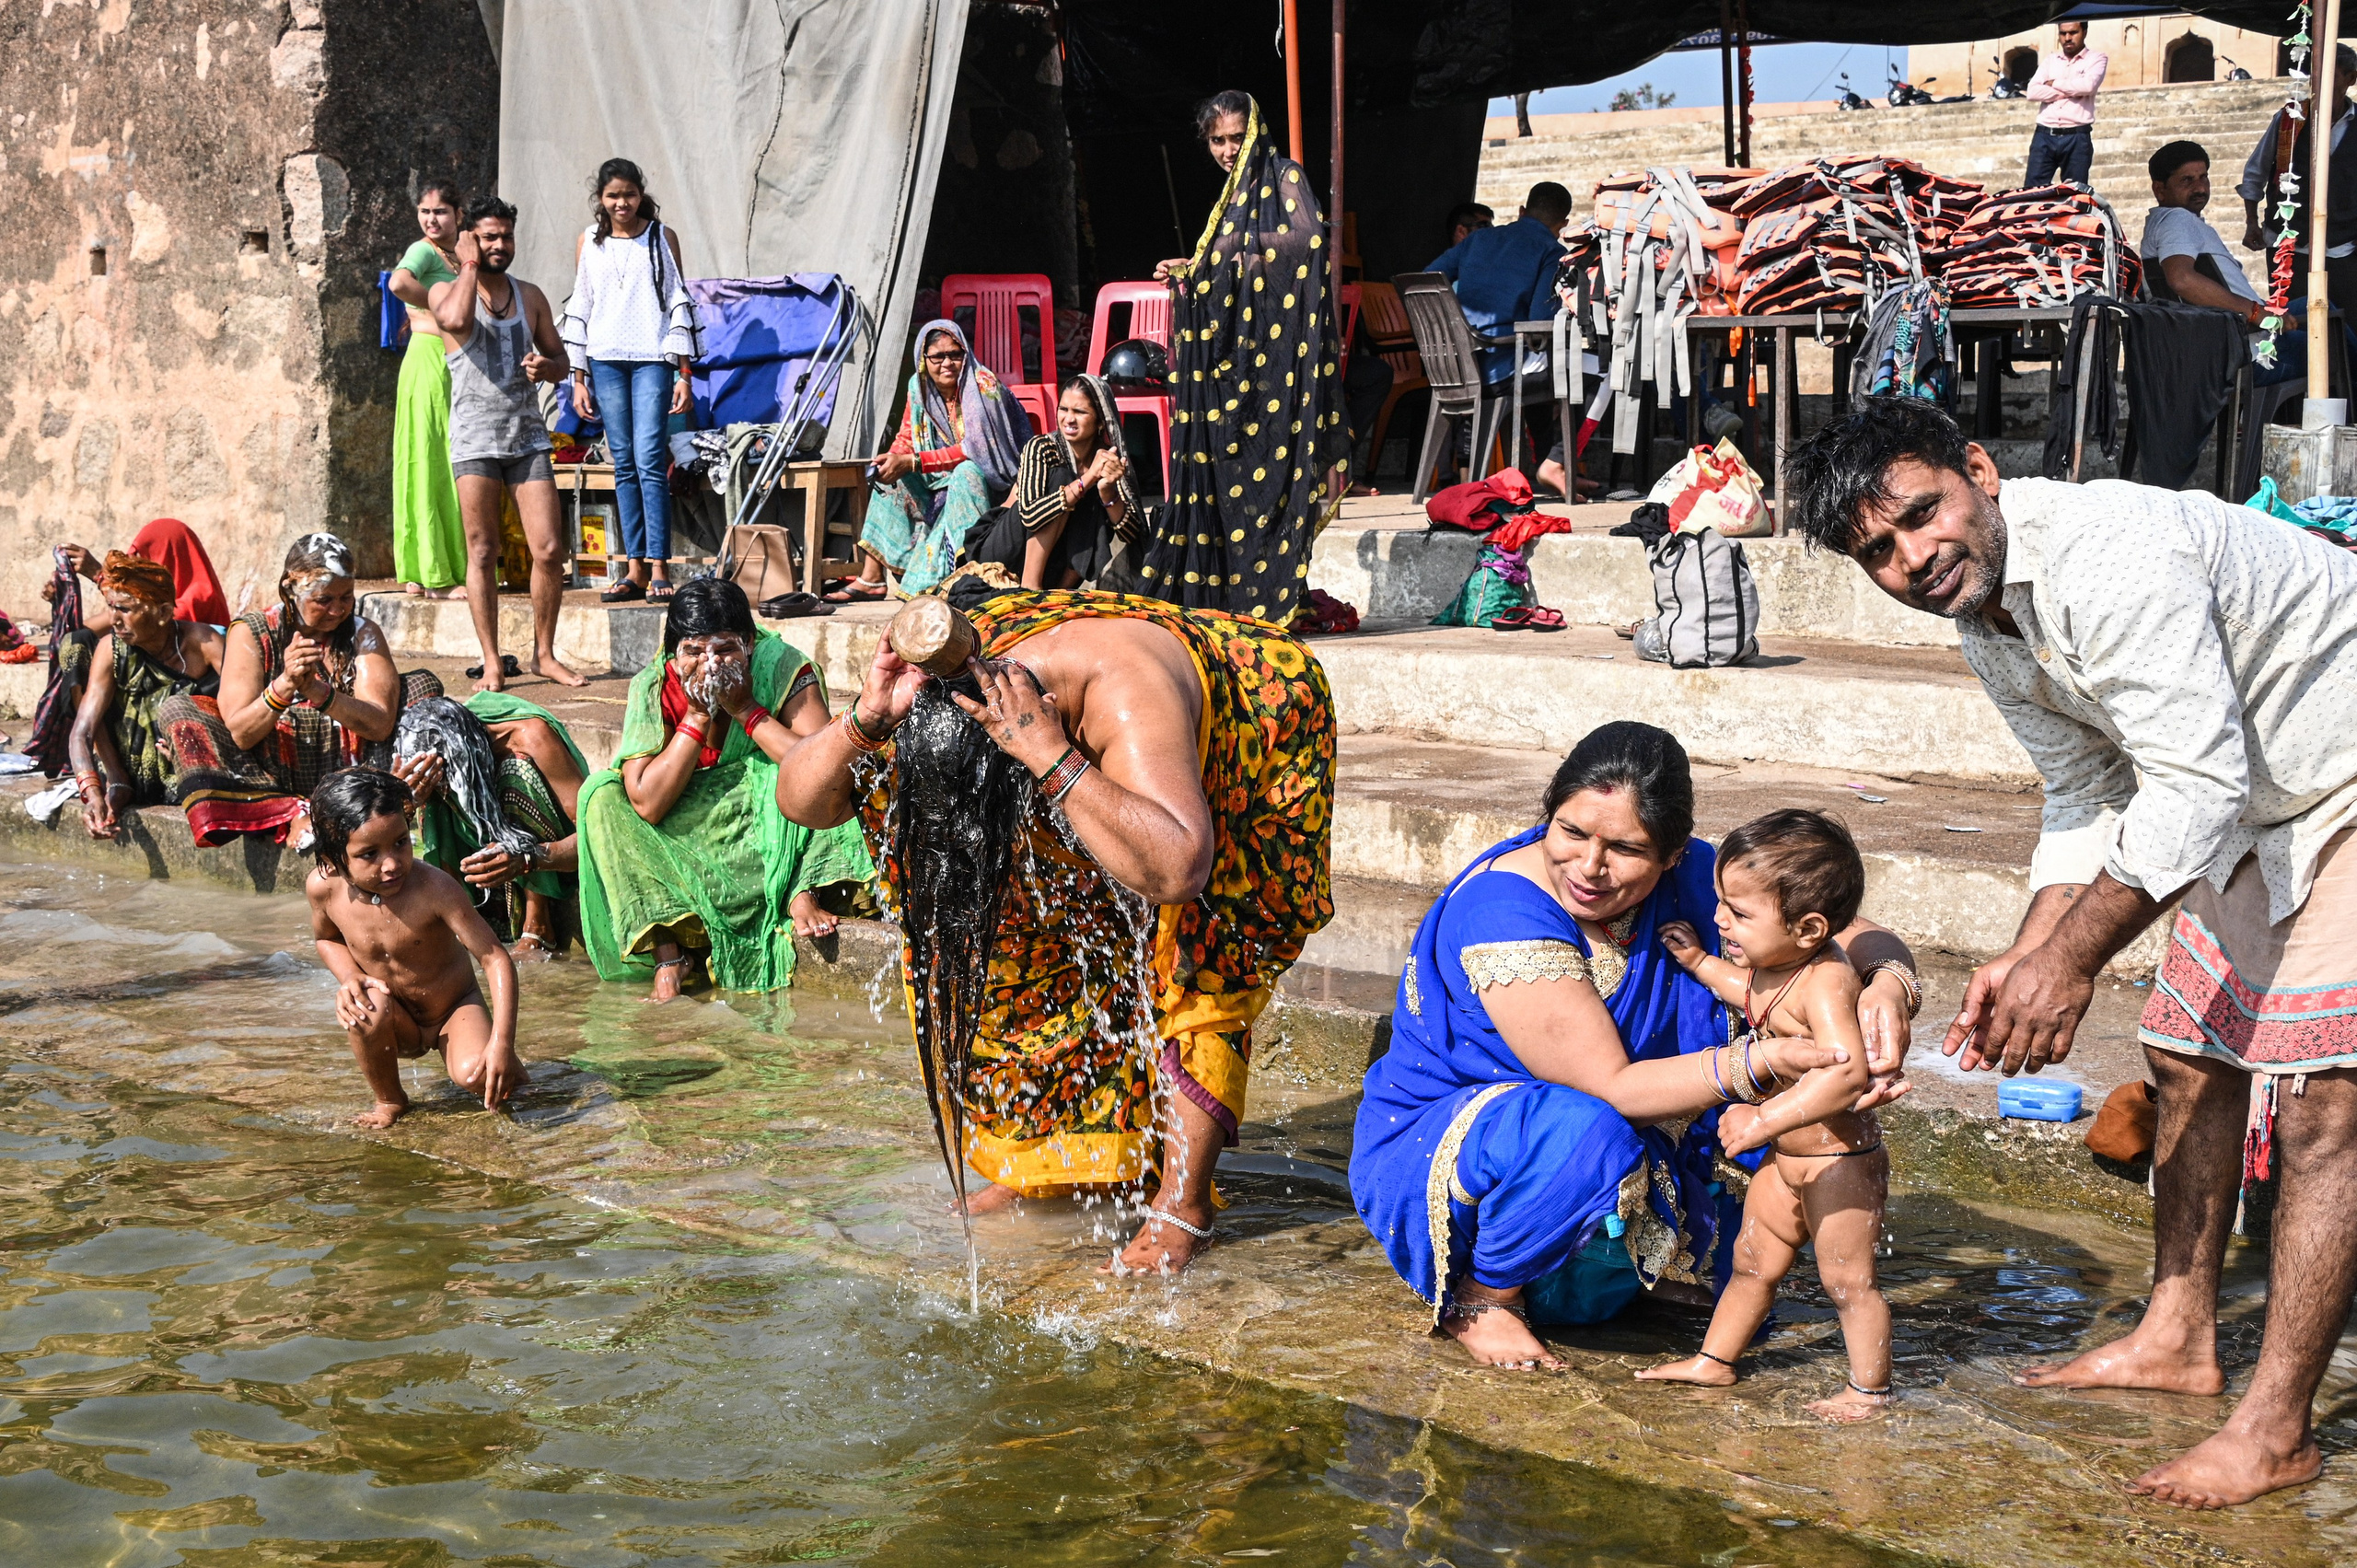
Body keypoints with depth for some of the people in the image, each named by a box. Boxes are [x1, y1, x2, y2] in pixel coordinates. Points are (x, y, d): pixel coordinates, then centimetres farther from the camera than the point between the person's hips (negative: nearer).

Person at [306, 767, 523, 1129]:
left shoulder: (434, 889, -30)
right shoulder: (324, 887, -17)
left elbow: (496, 959, -28)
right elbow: (325, 938, 8)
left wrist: (502, 1043, -37)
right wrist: (350, 978, -15)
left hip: (455, 1009, -3)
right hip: (401, 1027, 3)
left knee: (474, 1075, -31)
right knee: (366, 1007, -32)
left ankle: (508, 1067, 8)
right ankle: (389, 1100, -3)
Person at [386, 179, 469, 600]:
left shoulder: (459, 252, 19)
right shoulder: (424, 251, -8)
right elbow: (399, 283, -29)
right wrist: (437, 306, -16)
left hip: (457, 363, 9)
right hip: (430, 358, -9)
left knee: (447, 463, 9)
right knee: (433, 461, -6)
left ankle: (419, 572, 15)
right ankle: (436, 577, -4)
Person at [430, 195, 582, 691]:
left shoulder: (530, 296, 14)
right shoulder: (447, 291, 2)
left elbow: (561, 359, 20)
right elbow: (457, 320, -22)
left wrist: (546, 366, -3)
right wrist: (469, 265, -9)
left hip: (527, 434, 3)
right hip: (475, 438, -3)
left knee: (550, 549, -4)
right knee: (482, 552, -1)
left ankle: (544, 654, 9)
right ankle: (492, 664, 4)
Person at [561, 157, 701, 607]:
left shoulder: (662, 237, 5)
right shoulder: (588, 242, 11)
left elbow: (679, 304, 4)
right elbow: (579, 309, 13)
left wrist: (684, 375, -1)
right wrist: (579, 378, 8)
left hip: (652, 359, -3)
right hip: (605, 362, 3)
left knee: (650, 461, -12)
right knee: (624, 465, 3)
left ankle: (659, 569, -12)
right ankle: (634, 570, 5)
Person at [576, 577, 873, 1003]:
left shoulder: (784, 669, -17)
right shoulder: (653, 688, -13)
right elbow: (647, 804, -23)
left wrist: (746, 710, -26)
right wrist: (698, 716, -25)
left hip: (771, 838, -2)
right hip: (682, 846, 2)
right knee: (602, 797, -20)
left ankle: (802, 896, -22)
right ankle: (666, 954, -26)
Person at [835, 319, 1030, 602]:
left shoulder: (982, 384, -18)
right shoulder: (919, 387, 2)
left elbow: (975, 448, -26)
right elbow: (906, 438, 9)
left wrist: (911, 462, -29)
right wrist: (893, 460, -17)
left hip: (988, 480, -7)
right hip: (943, 483, 7)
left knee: (965, 472, -34)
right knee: (891, 477, -3)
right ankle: (871, 578, -7)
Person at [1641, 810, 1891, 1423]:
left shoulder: (1825, 982, -30)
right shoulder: (1776, 963, -2)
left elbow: (1848, 1073, -44)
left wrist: (1766, 1120, -46)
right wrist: (1700, 964, 20)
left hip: (1839, 1161, -9)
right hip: (1785, 1162, 9)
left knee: (1847, 1279, 4)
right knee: (1752, 1261, 18)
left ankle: (1870, 1389, 20)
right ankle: (1714, 1360, 32)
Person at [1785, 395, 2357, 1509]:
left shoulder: (2108, 558, -31)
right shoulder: (1988, 621, 0)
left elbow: (2193, 789, -31)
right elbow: (2089, 800, 7)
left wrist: (2073, 958, -26)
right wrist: (2026, 961, -4)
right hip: (2257, 799, 10)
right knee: (2188, 1052, 14)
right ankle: (2179, 1338, 28)